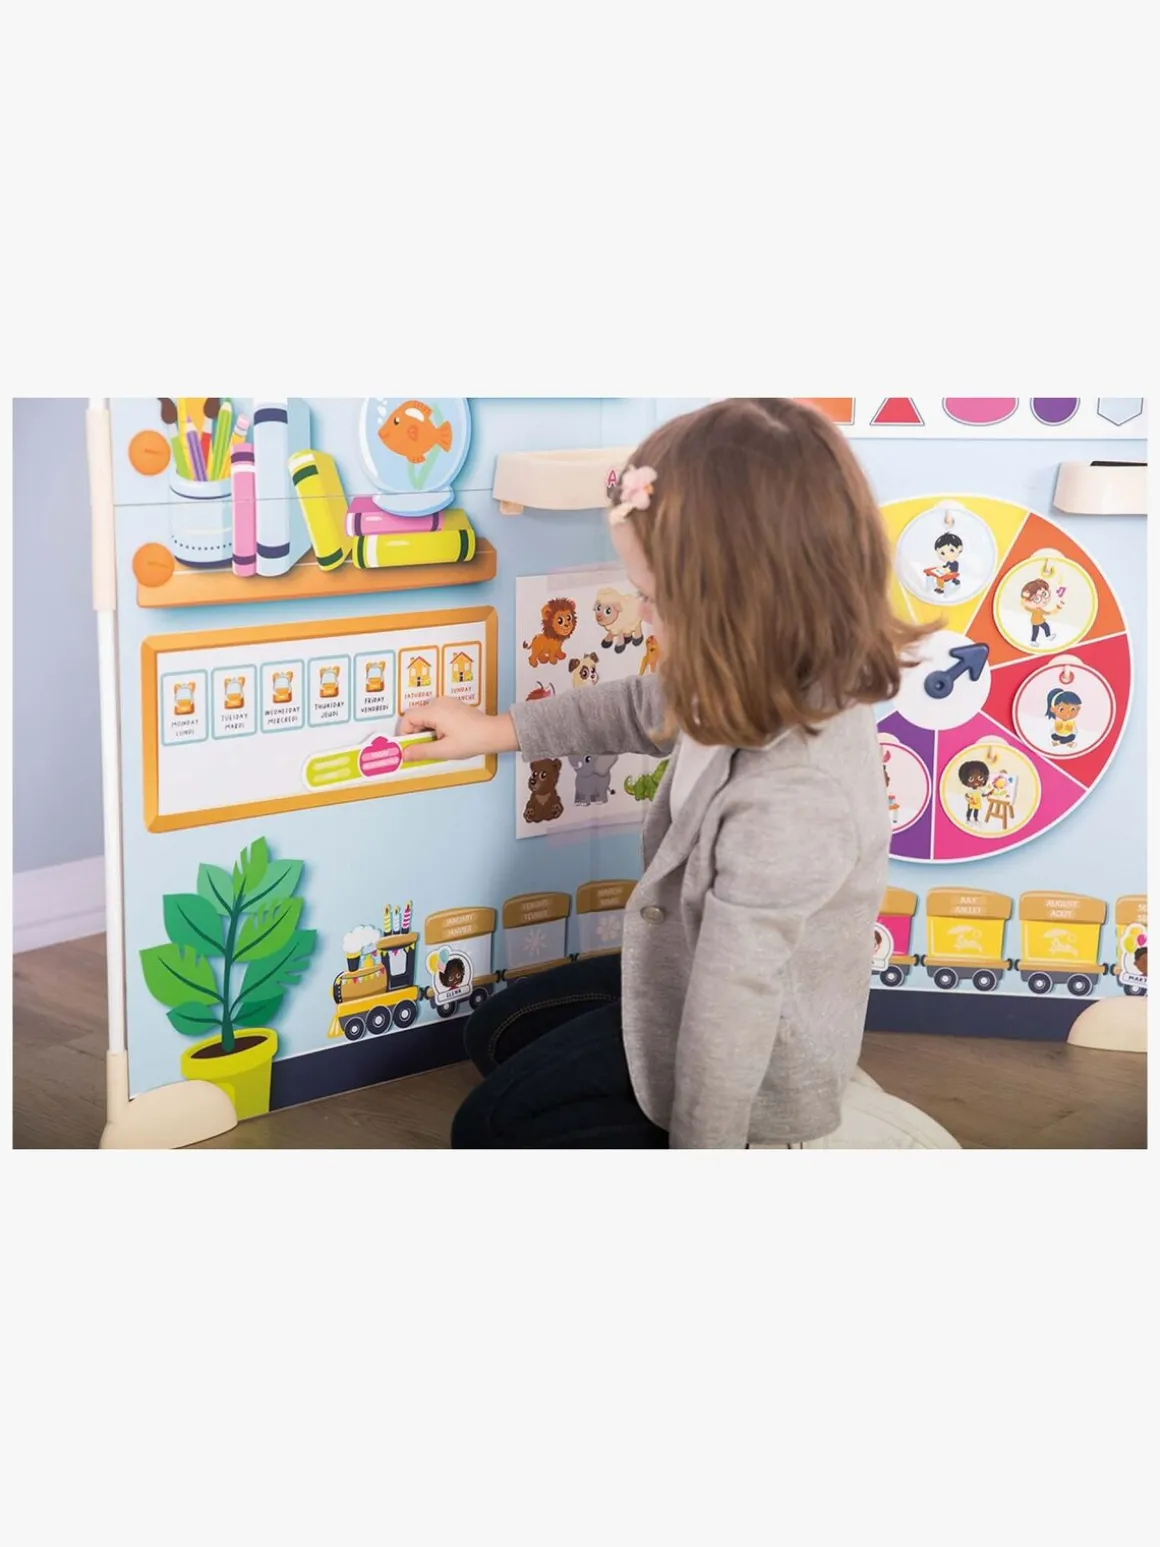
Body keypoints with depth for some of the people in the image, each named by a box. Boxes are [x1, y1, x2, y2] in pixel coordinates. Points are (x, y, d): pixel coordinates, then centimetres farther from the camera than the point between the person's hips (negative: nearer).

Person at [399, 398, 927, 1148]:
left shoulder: (784, 807, -41)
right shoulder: (787, 689, -13)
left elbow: (731, 1008, -32)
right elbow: (646, 709, 9)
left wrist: (699, 1144, -20)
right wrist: (502, 729, 16)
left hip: (742, 1061, -10)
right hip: (692, 983, 10)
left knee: (492, 1127, 1)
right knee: (499, 1034, 22)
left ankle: (760, 1149, 4)